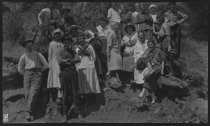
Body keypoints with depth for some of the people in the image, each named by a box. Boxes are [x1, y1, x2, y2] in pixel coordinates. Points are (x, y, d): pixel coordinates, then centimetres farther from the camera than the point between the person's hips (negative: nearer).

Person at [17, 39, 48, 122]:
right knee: (27, 94, -10)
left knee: (33, 93, -17)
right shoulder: (23, 56, 16)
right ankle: (31, 113, -4)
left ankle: (28, 112, -23)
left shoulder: (38, 55, 15)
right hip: (27, 74, 2)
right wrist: (25, 74, 10)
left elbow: (46, 65, 17)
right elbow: (20, 69, 21)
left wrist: (39, 71, 10)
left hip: (37, 74, -2)